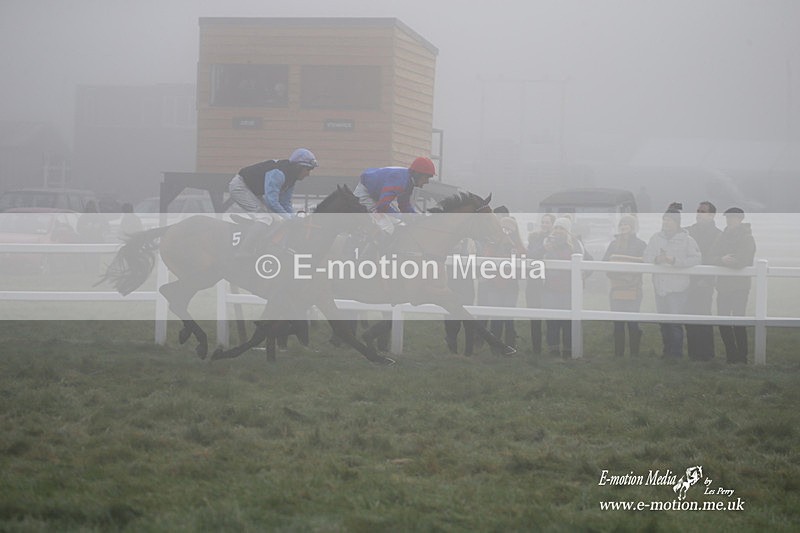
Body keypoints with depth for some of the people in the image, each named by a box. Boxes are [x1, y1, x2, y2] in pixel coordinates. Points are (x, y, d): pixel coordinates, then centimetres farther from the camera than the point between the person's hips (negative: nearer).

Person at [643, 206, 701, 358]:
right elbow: (646, 257, 7)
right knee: (663, 322, 11)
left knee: (675, 323, -10)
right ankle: (667, 353, 21)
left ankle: (677, 354, -2)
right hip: (660, 286, 5)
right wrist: (656, 259, -14)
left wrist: (674, 261, -19)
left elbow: (696, 259, -12)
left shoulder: (687, 239, -3)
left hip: (678, 288, -5)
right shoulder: (656, 238, 10)